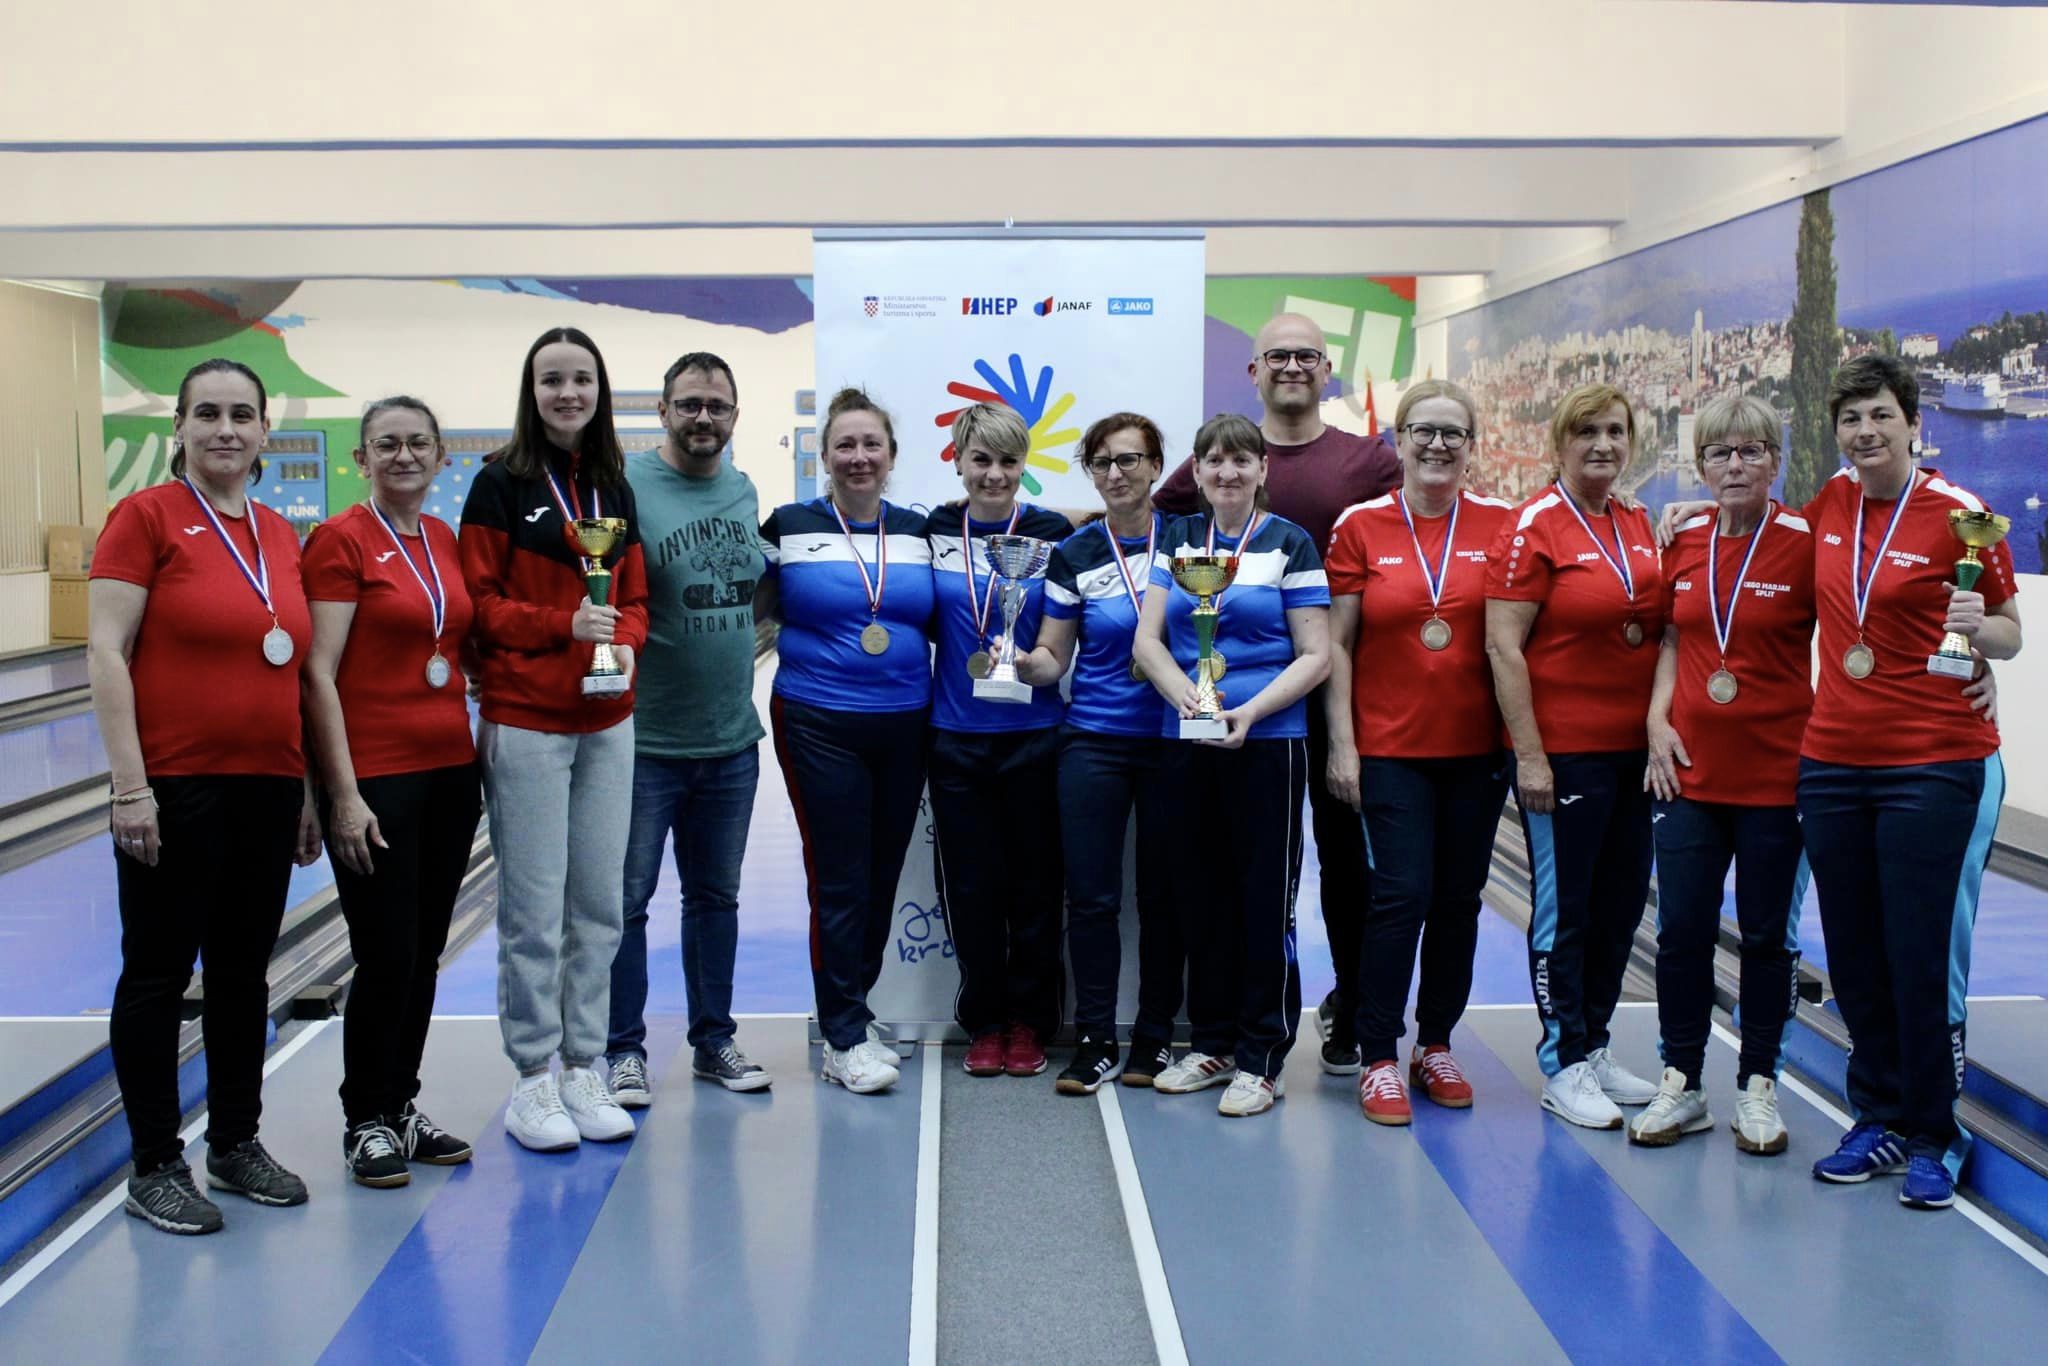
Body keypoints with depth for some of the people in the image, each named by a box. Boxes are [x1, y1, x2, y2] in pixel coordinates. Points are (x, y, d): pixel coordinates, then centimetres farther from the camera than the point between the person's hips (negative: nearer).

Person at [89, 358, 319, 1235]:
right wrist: (130, 784, -15)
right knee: (159, 972, 5)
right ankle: (155, 1168, 16)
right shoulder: (147, 516, -5)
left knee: (244, 973, 14)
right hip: (176, 787, -5)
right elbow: (106, 652, -10)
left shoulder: (282, 536, 10)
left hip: (267, 788, 5)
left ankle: (236, 1143, 27)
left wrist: (308, 788, 14)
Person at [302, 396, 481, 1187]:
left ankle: (402, 1105, 26)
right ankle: (365, 1121, 16)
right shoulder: (341, 541, -7)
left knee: (425, 952, 12)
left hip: (449, 769, 6)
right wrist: (344, 793, -16)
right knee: (386, 957, -1)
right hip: (375, 774, -6)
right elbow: (318, 675, -11)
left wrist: (474, 759, 11)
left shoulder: (445, 540, 11)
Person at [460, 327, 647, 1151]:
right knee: (533, 910, -1)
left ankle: (583, 1068, 21)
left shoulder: (615, 489, 11)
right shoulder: (501, 485, -3)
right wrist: (563, 624, -19)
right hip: (525, 721, -5)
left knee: (598, 905, 9)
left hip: (606, 723, 5)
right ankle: (533, 1079, 12)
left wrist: (625, 639, -7)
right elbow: (480, 602, -5)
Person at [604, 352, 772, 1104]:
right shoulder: (627, 484, -11)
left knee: (715, 896, 16)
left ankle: (714, 1040, 29)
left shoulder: (744, 490, 8)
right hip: (643, 740, -5)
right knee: (626, 899, 4)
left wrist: (733, 665, 12)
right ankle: (624, 1050, 17)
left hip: (731, 739, 6)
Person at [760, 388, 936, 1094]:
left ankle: (852, 1007, 27)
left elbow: (939, 623, 16)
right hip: (819, 724, -4)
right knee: (838, 878, -3)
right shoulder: (788, 527, -2)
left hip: (904, 725, 4)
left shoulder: (919, 531, 9)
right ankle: (844, 1041, 6)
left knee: (882, 877, 10)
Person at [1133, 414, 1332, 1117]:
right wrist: (1186, 696, -13)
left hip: (1269, 743, -4)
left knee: (1266, 899, 0)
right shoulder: (1177, 539, 11)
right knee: (1202, 896, 11)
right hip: (1186, 743, 4)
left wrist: (1249, 712, -18)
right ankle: (1211, 1044, 24)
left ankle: (1260, 1059, 10)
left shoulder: (1289, 544, -1)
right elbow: (1148, 639, 5)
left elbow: (1315, 656, -4)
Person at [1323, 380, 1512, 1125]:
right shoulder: (1360, 526, -1)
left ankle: (1436, 1045, 26)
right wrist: (1341, 743, -5)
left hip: (1477, 745, 2)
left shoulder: (1500, 524, 3)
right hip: (1390, 746, -2)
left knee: (1458, 898, 10)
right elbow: (1336, 644, 0)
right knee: (1401, 893, -7)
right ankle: (1378, 1058, 6)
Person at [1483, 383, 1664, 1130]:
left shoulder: (1639, 527, 10)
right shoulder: (1534, 526, -9)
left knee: (1621, 905, 13)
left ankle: (1594, 1046, 29)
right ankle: (1563, 1067, 14)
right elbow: (1503, 648, -13)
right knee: (1564, 910, 3)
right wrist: (1528, 755, -16)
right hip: (1564, 750, -7)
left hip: (1634, 749, 7)